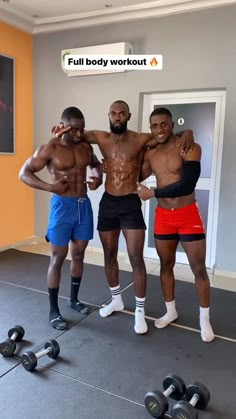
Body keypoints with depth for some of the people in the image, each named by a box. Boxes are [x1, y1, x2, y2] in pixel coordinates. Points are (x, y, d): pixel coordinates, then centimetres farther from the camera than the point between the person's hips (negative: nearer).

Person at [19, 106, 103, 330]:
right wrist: (50, 187, -22)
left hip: (84, 204, 6)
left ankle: (74, 299, 31)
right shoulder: (49, 148, -10)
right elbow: (24, 173, -8)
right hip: (62, 205, -5)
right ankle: (53, 309, 12)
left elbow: (96, 164, 25)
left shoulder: (86, 147, 6)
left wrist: (98, 177, 2)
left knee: (79, 253, 13)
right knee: (58, 257, -1)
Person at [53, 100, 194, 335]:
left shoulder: (141, 139, -5)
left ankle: (140, 311, 13)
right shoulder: (100, 138, 3)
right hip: (107, 203, 4)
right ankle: (116, 300, 35)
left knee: (136, 258, -3)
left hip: (131, 204, -3)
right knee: (109, 255, 14)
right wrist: (61, 132, -10)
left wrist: (187, 133, -21)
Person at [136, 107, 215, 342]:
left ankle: (204, 319, 22)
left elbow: (186, 185, -21)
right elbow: (136, 179, 14)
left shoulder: (190, 148, -12)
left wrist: (152, 193, -16)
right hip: (163, 216, 4)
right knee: (166, 265, 14)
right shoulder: (150, 153, 4)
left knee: (199, 268, 3)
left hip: (188, 215, -4)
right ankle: (170, 311, 33)